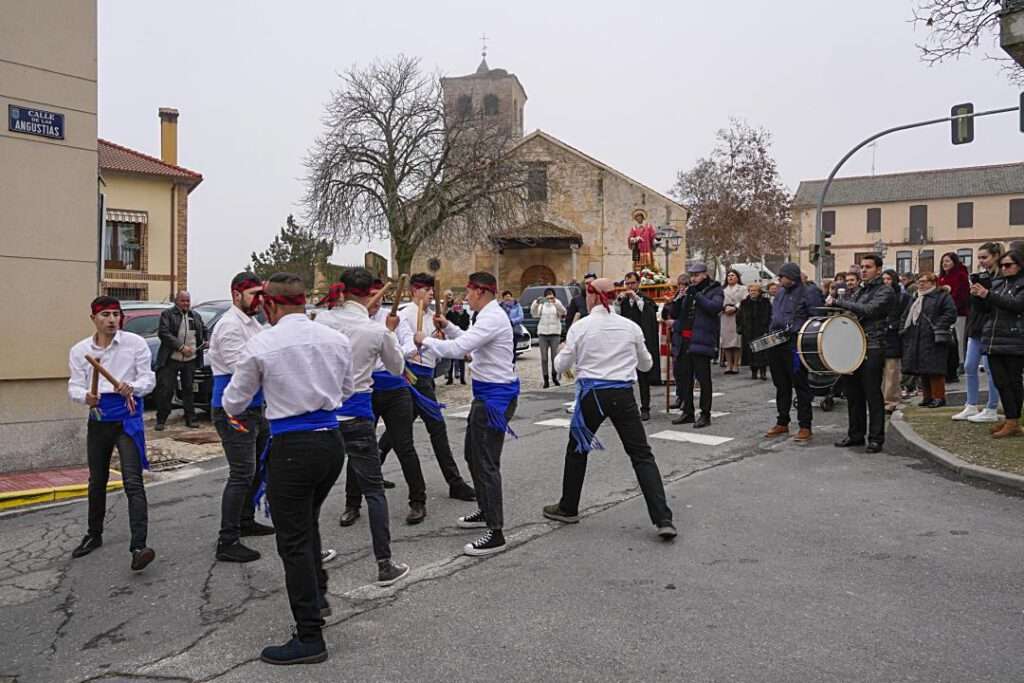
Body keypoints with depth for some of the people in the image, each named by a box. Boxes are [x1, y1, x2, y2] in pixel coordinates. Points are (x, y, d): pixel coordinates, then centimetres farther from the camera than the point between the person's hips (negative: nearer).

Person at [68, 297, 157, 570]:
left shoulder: (135, 343, -5)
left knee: (133, 482, -14)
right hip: (98, 419, 4)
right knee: (96, 481, 19)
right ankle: (94, 535, 39)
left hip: (127, 417, -4)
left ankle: (138, 546, -18)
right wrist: (85, 397, -23)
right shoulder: (79, 350, 3)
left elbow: (148, 378, -4)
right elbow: (74, 386, 0)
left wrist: (132, 387, -26)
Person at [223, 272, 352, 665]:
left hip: (291, 446, -5)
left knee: (294, 541, 4)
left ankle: (309, 637, 10)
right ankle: (317, 594, 43)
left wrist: (232, 411, 28)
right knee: (308, 521, 28)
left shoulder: (261, 346, -10)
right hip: (331, 441, 6)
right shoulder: (337, 339, 1)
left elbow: (234, 403, 4)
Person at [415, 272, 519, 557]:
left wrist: (426, 340, -12)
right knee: (473, 455, 21)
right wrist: (447, 327, 11)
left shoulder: (492, 318, -21)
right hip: (487, 393, 11)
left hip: (495, 395, -11)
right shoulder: (487, 315, 12)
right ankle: (485, 512, 37)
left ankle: (496, 533, -2)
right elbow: (469, 343, 25)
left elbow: (457, 349, -27)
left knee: (486, 462, -8)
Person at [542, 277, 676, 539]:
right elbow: (646, 364, 14)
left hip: (592, 395, -1)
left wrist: (562, 351, 26)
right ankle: (663, 519, -7)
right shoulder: (630, 326, 2)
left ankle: (568, 508, 30)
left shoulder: (580, 327, -4)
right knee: (642, 455, 3)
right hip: (622, 395, 1)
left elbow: (561, 365, 4)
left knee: (577, 449, 19)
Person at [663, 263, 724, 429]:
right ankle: (687, 412, 21)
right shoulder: (688, 290, 16)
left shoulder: (714, 290, 2)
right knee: (682, 376, 10)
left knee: (703, 378, -3)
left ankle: (705, 414, 6)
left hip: (701, 340, -6)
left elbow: (715, 307, -17)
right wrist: (678, 299, -4)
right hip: (683, 340, 6)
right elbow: (673, 313, 14)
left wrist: (696, 294, -17)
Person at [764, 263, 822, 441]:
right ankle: (782, 423, 24)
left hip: (795, 346, -8)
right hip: (777, 345, 8)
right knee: (781, 386, 14)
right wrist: (772, 331, 13)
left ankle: (805, 426, 5)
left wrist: (793, 330, -17)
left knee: (801, 386, -2)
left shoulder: (808, 293, -7)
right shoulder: (781, 293, 17)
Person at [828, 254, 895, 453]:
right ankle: (855, 434, 20)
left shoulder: (885, 291, -3)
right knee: (853, 393, 10)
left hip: (872, 349, -7)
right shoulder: (859, 291, 20)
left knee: (873, 394, -3)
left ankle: (876, 438, 5)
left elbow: (868, 310, -19)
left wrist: (837, 302, -19)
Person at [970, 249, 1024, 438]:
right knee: (1000, 382, 5)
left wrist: (988, 295, -22)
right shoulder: (996, 283, 16)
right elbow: (986, 309, 17)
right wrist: (978, 296, -3)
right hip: (993, 340, 6)